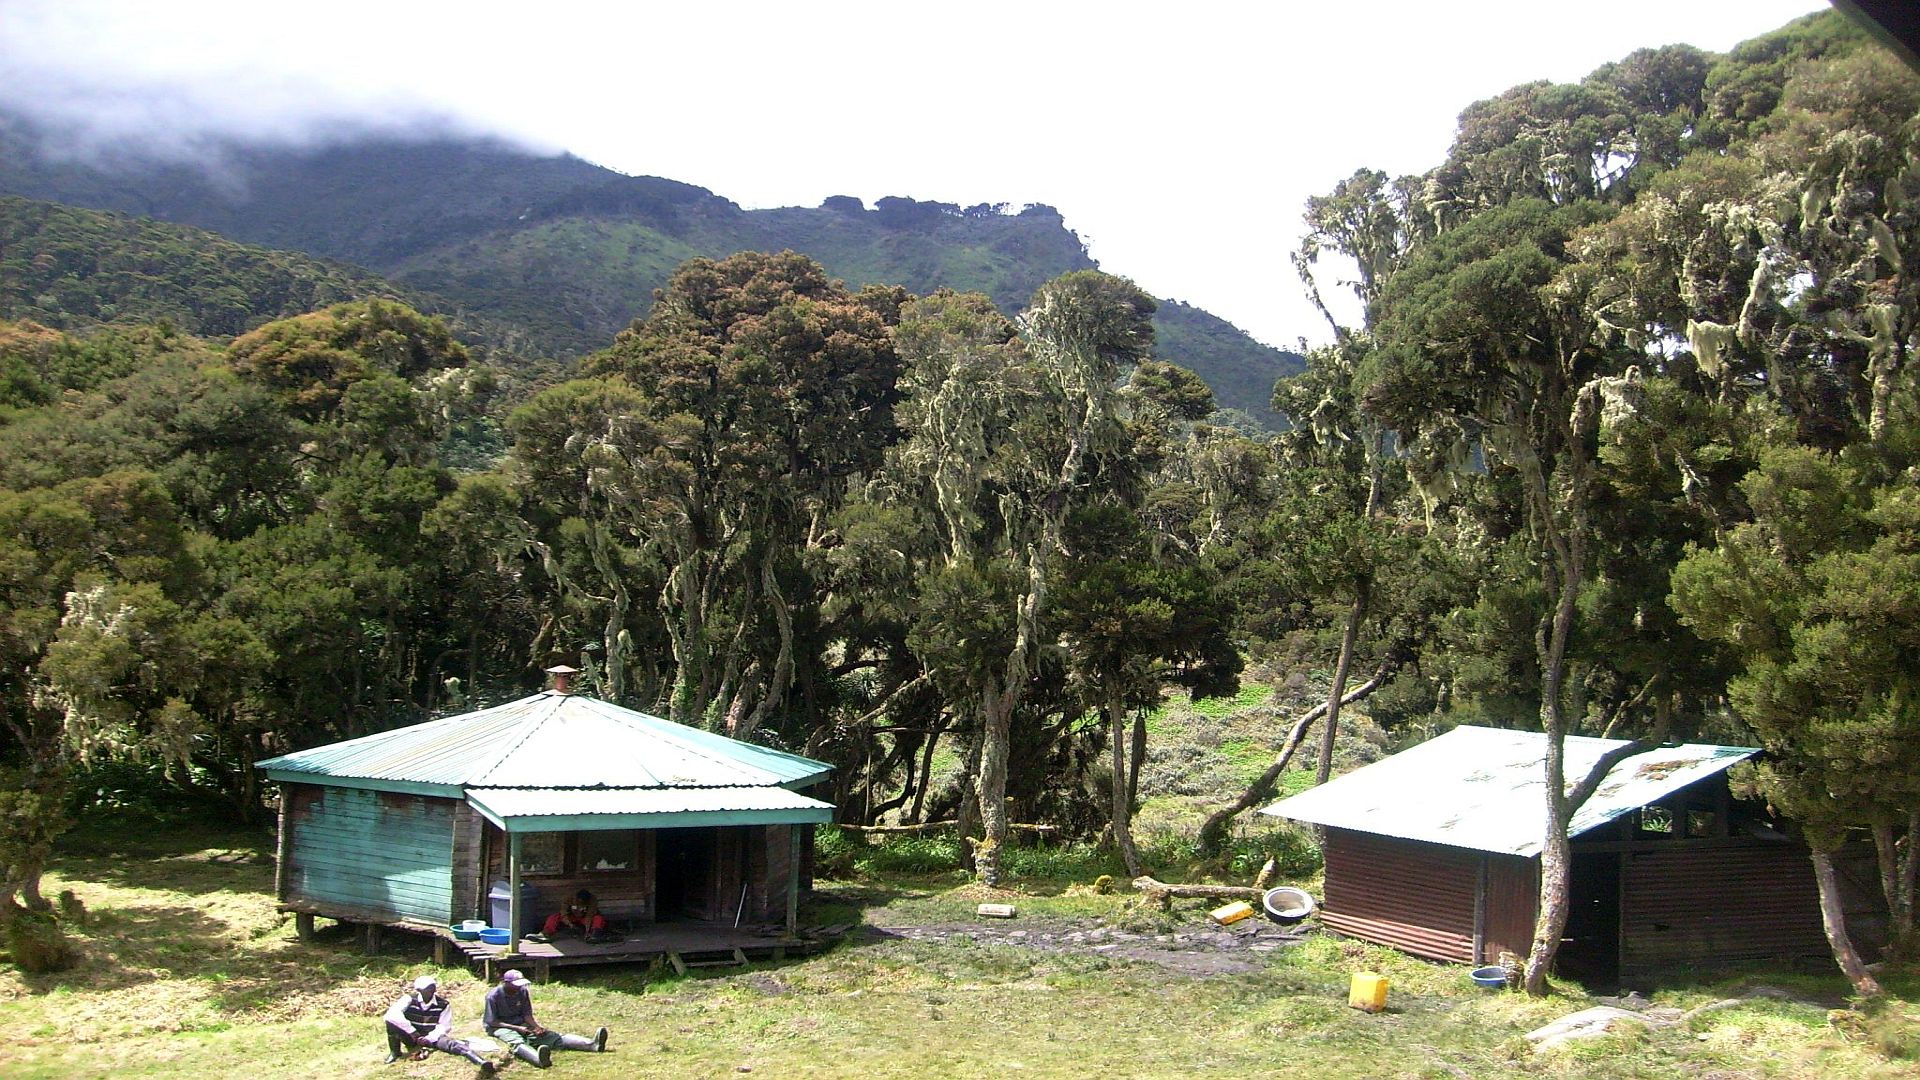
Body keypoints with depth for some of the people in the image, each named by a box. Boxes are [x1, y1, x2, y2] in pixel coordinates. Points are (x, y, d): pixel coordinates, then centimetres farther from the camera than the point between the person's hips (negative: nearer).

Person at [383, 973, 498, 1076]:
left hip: (432, 1037, 0)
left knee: (451, 1043, -35)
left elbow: (444, 1026, -7)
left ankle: (482, 1063, -58)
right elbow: (392, 1014, -28)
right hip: (411, 1037, 0)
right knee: (391, 1021, -29)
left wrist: (429, 1038, -24)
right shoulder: (410, 999, -13)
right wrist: (412, 1032, -29)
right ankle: (395, 1052, -9)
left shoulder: (442, 1004, -7)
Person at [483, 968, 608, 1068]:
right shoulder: (493, 996, -13)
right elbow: (492, 1022, -14)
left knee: (552, 1036, -15)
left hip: (521, 1025, 5)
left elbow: (527, 1015, 4)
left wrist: (537, 1026, -17)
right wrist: (517, 1028, -23)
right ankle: (540, 1059, -76)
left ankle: (592, 1044, -37)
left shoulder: (523, 992, 2)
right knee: (517, 1041, -40)